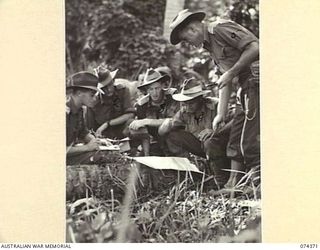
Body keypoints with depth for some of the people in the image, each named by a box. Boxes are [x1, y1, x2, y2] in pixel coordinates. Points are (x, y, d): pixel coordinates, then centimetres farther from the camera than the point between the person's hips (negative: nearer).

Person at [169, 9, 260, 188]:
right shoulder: (211, 46, 22)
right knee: (236, 140, 11)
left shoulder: (220, 28, -7)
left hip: (256, 80, -10)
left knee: (249, 140, -11)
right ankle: (232, 185, 16)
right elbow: (225, 83, 21)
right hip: (247, 87, 10)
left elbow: (255, 47, -17)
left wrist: (231, 73, -14)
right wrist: (221, 114, 15)